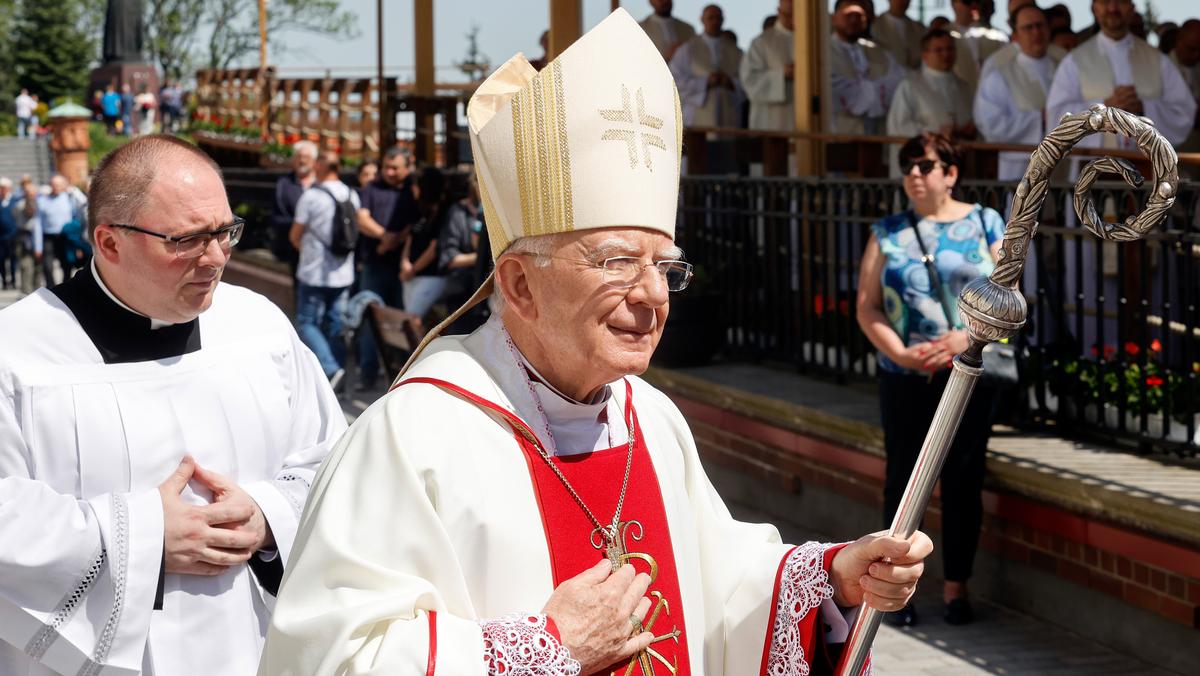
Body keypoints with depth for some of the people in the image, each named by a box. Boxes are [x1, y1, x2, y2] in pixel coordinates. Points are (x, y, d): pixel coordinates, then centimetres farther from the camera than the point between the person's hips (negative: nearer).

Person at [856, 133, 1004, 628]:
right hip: (904, 378, 1)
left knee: (963, 480, 3)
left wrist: (967, 336, -17)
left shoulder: (985, 225, 4)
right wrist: (900, 352, -14)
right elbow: (867, 308, 1)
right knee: (903, 478, 4)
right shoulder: (888, 233, 7)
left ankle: (956, 587, 13)